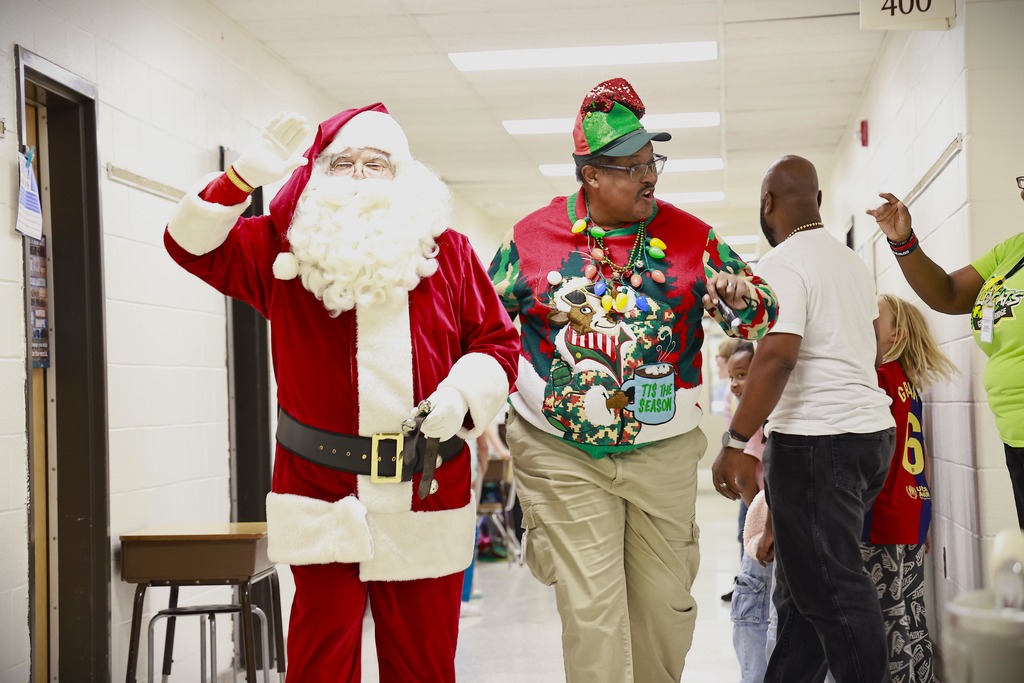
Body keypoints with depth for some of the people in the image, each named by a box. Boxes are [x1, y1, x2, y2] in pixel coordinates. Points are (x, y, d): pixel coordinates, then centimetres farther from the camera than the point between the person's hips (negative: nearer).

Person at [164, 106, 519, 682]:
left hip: (429, 496, 1)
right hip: (320, 494, -1)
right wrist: (246, 176, -11)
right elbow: (192, 244, 2)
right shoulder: (286, 248, 8)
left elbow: (497, 342, 9)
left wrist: (463, 395, -10)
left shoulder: (447, 251, 8)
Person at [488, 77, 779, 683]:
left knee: (666, 604, 12)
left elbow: (761, 316, 2)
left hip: (664, 451, 2)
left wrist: (741, 295, -20)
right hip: (561, 455, -2)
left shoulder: (689, 236, 0)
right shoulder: (534, 235, -1)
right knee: (591, 609, -2)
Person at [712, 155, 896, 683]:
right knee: (803, 585, 14)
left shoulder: (782, 264, -11)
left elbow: (777, 356, -22)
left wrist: (736, 443, -22)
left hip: (817, 440, -9)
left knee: (828, 590, -4)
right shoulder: (851, 261, 16)